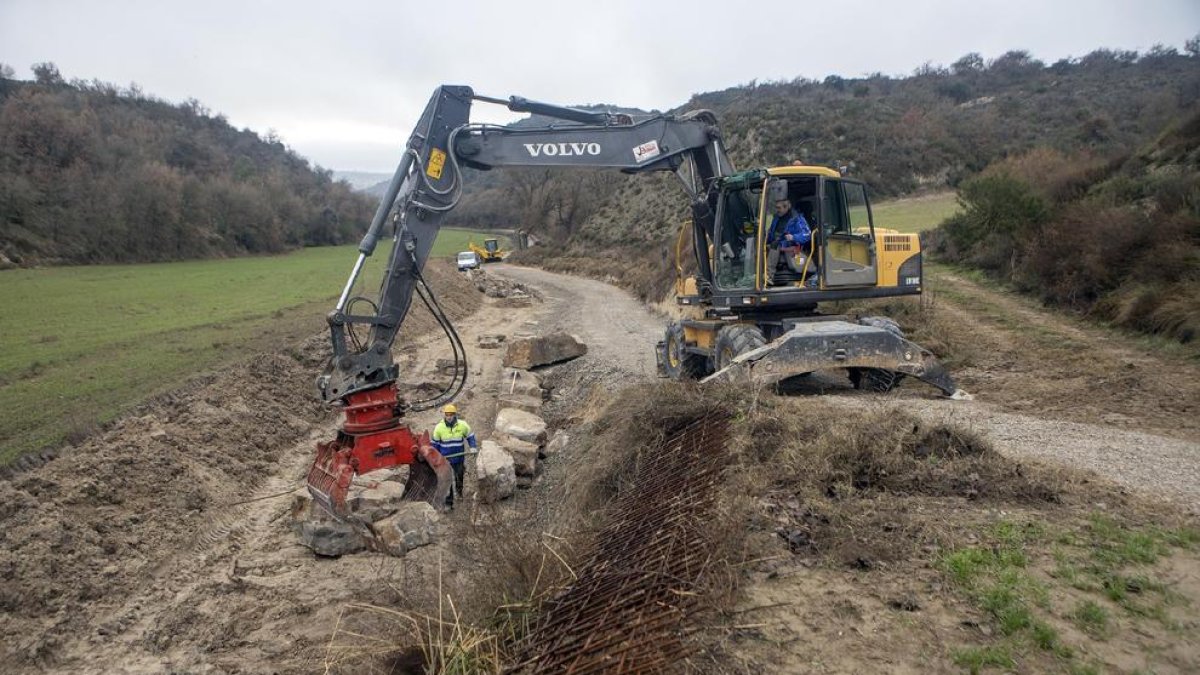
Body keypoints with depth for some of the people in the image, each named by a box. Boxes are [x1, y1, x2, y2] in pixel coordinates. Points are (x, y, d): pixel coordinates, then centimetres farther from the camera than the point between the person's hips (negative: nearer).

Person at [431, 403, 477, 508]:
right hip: (445, 459, -1)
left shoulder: (463, 425, -11)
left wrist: (473, 447, -10)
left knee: (460, 477, 20)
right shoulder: (439, 427, -10)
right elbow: (435, 443, 2)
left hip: (459, 458, 1)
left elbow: (470, 436, 3)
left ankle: (459, 490, 51)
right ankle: (448, 503, 11)